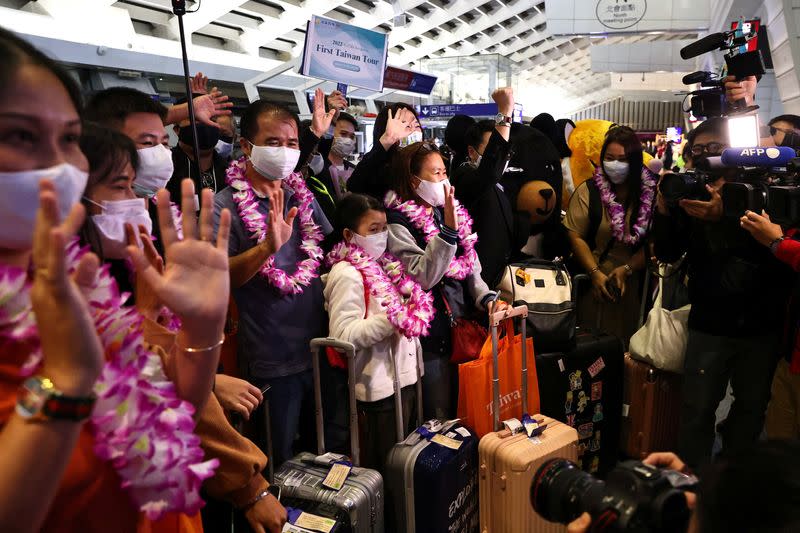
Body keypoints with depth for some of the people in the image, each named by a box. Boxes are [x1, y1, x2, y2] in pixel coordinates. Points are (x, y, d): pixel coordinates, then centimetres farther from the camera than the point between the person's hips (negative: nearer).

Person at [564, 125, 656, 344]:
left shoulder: (650, 194, -1)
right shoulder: (588, 191, -4)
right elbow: (576, 237, -8)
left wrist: (626, 269, -13)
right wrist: (595, 273, -14)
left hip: (633, 284, 2)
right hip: (593, 283, -1)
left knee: (627, 339, 12)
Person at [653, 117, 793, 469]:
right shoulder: (688, 193, 1)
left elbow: (770, 250, -18)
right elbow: (668, 254, -4)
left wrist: (724, 217, -30)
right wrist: (663, 210, -19)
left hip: (761, 324, 1)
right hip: (710, 324, 0)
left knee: (752, 407, 15)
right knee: (697, 410, 2)